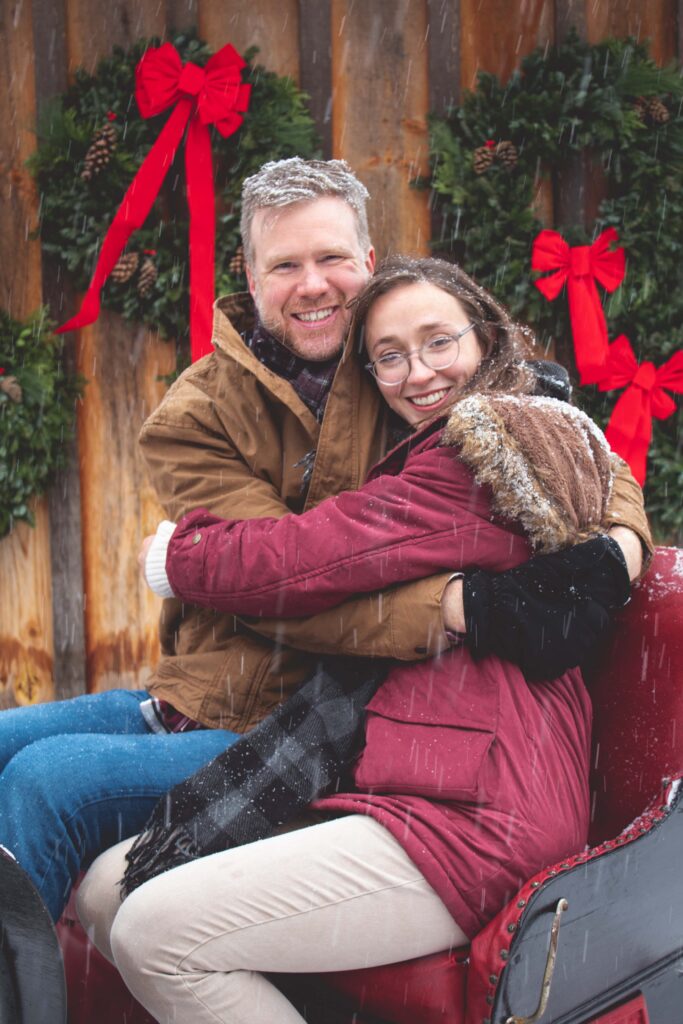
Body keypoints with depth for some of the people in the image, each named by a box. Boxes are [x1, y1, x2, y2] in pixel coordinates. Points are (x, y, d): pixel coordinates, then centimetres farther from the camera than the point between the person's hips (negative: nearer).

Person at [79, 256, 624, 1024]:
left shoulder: (472, 459, -9)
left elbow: (287, 564, -13)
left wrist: (174, 551, 5)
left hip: (471, 823, -10)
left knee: (156, 933, -20)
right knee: (108, 891, 2)